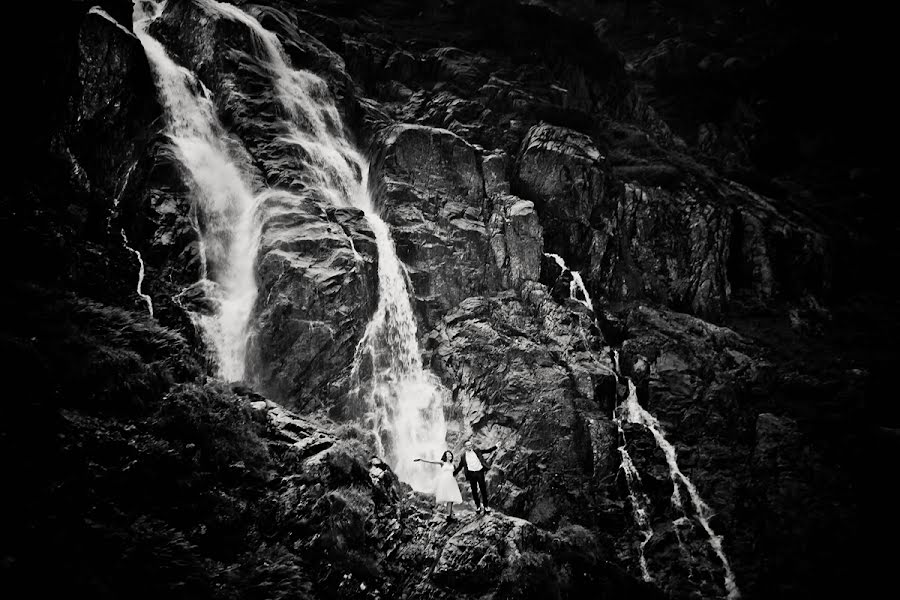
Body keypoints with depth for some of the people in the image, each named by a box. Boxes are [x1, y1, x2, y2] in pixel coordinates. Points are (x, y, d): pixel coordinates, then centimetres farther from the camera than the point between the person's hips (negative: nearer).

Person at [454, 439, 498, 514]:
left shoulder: (477, 451, 6)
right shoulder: (463, 456, 6)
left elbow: (487, 450, 8)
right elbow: (459, 466, 12)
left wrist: (496, 446, 0)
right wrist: (453, 474, 10)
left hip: (480, 472, 0)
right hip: (471, 473, 0)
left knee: (483, 489, 2)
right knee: (474, 491, 4)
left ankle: (486, 506, 10)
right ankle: (478, 506, 16)